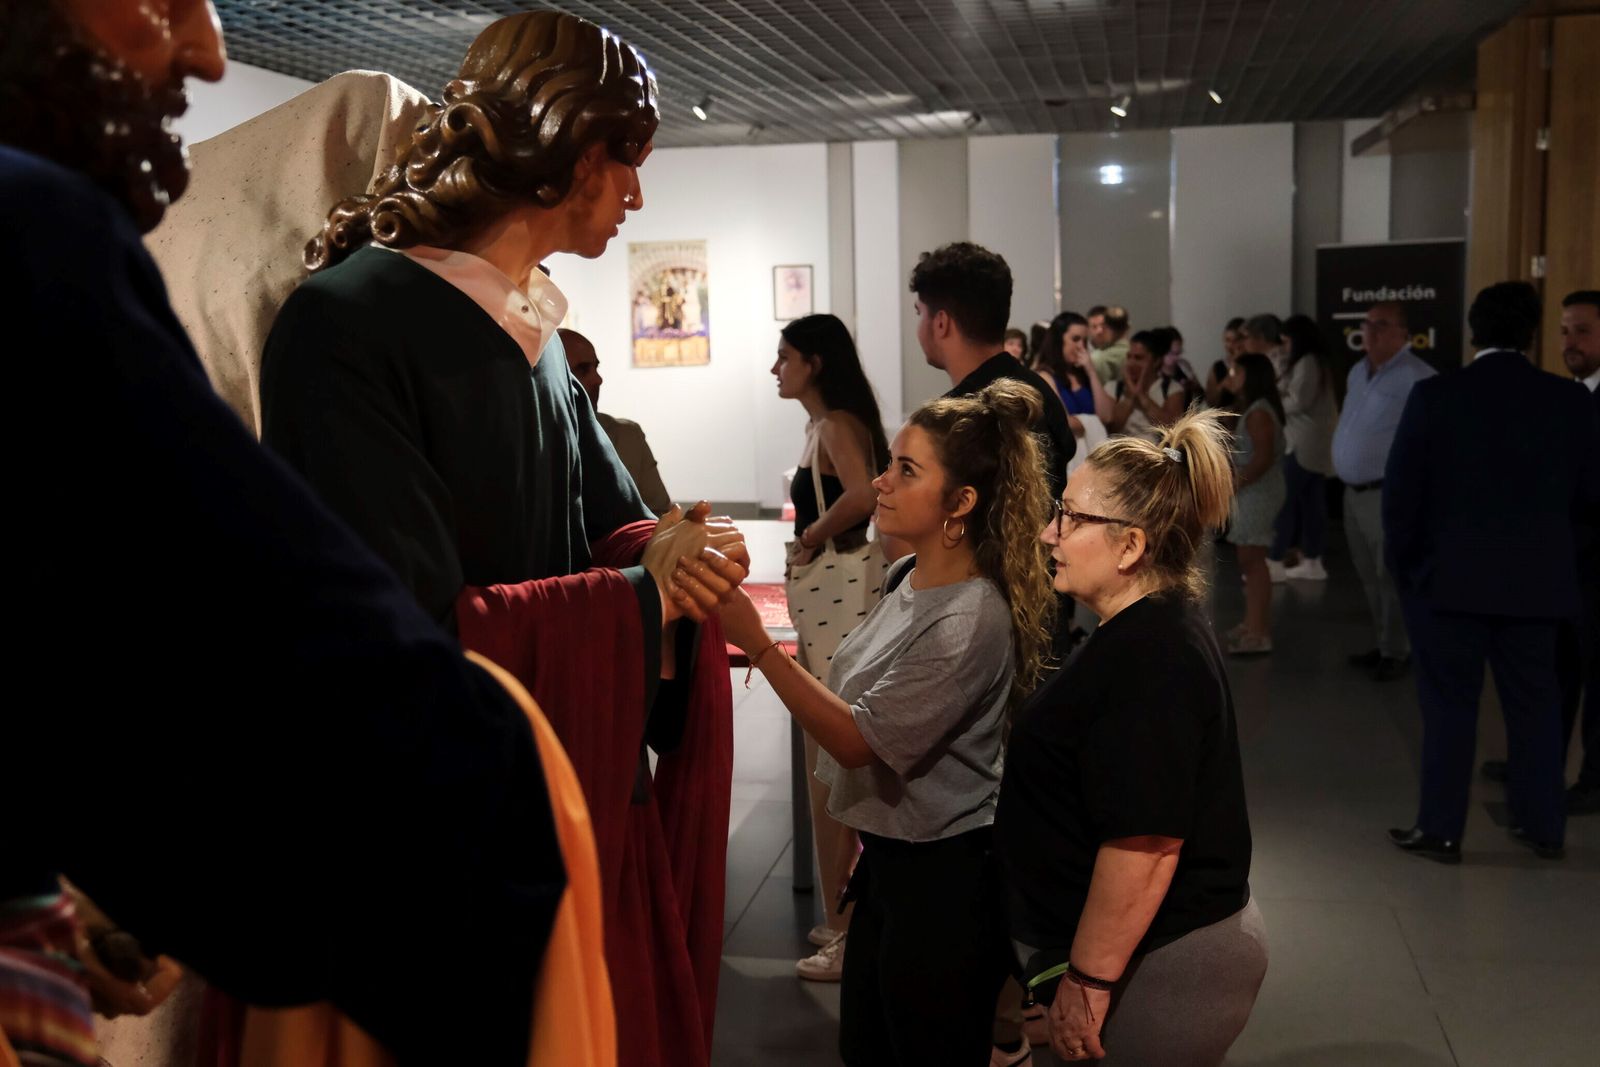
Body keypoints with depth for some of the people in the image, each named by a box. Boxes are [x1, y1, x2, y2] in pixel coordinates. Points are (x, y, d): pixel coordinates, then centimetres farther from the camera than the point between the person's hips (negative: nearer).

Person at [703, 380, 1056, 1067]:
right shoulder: (906, 578, 2)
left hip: (941, 880, -9)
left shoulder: (971, 623, -26)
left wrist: (756, 643, -30)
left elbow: (858, 740, -25)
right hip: (887, 855, 9)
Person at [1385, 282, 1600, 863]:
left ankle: (1440, 829, 10)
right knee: (1535, 703, 14)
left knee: (1450, 704, 5)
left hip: (1450, 576, -2)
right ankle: (1544, 824, 23)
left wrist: (1405, 564, 7)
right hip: (1538, 579, 2)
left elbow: (1400, 491, -7)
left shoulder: (1435, 395, -9)